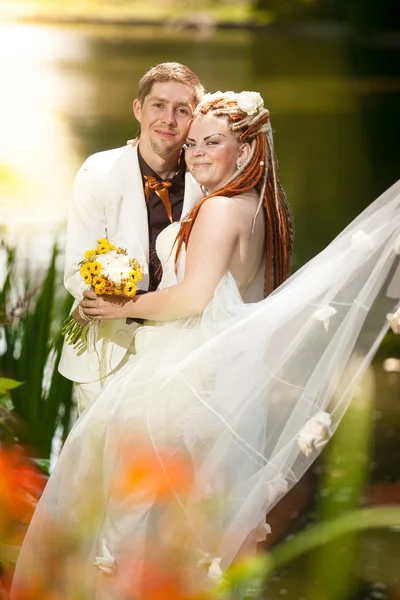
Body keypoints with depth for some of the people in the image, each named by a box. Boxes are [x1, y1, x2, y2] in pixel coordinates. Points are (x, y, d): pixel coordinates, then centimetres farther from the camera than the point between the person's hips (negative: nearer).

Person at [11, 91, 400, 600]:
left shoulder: (220, 209, -17)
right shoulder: (260, 208, 11)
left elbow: (193, 298, -23)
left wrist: (123, 306, -12)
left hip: (184, 374, -9)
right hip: (220, 369, 9)